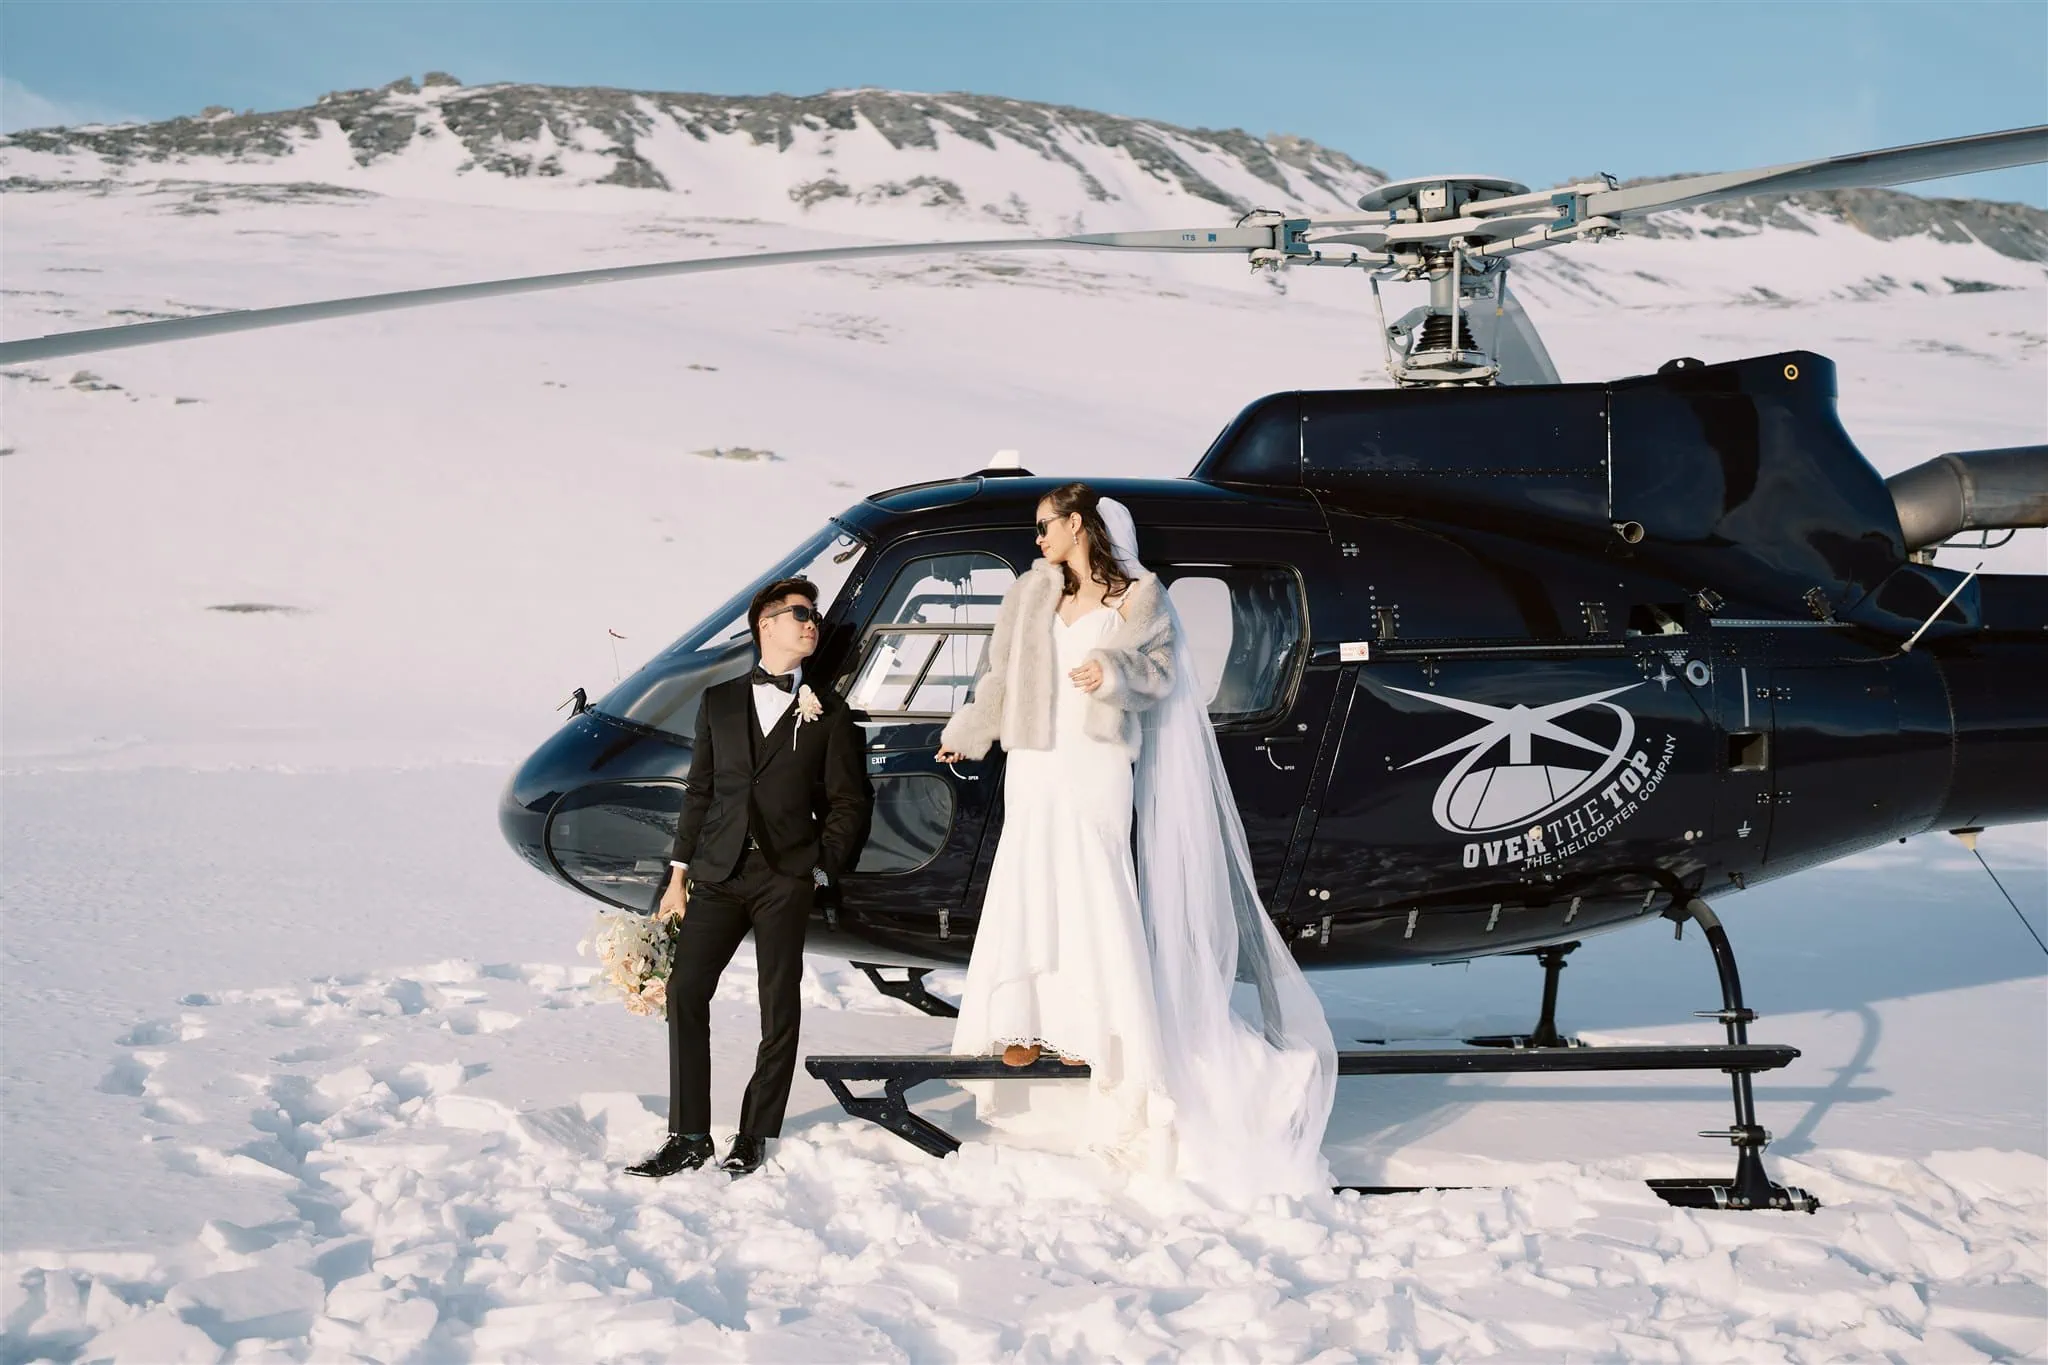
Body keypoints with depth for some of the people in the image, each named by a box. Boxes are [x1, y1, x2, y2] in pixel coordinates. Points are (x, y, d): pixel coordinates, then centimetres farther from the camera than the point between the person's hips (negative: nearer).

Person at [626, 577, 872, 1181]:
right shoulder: (719, 701, 14)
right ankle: (689, 1136, 4)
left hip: (785, 876, -2)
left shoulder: (827, 710, 8)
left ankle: (754, 1137, 10)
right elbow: (699, 791, 13)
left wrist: (825, 861, -6)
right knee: (685, 992, -4)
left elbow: (850, 800, 7)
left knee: (779, 1007, 0)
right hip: (718, 872, 2)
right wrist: (679, 875, 9)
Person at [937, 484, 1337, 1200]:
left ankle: (1097, 1033, 0)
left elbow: (1162, 669, -1)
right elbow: (1003, 675, 17)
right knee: (1026, 891, 3)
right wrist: (964, 733, 21)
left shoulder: (1137, 597, -2)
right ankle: (1026, 1029, 10)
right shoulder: (1035, 592, 10)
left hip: (1097, 767, -5)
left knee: (1095, 895, -7)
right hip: (1036, 765, 5)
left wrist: (1114, 673, -19)